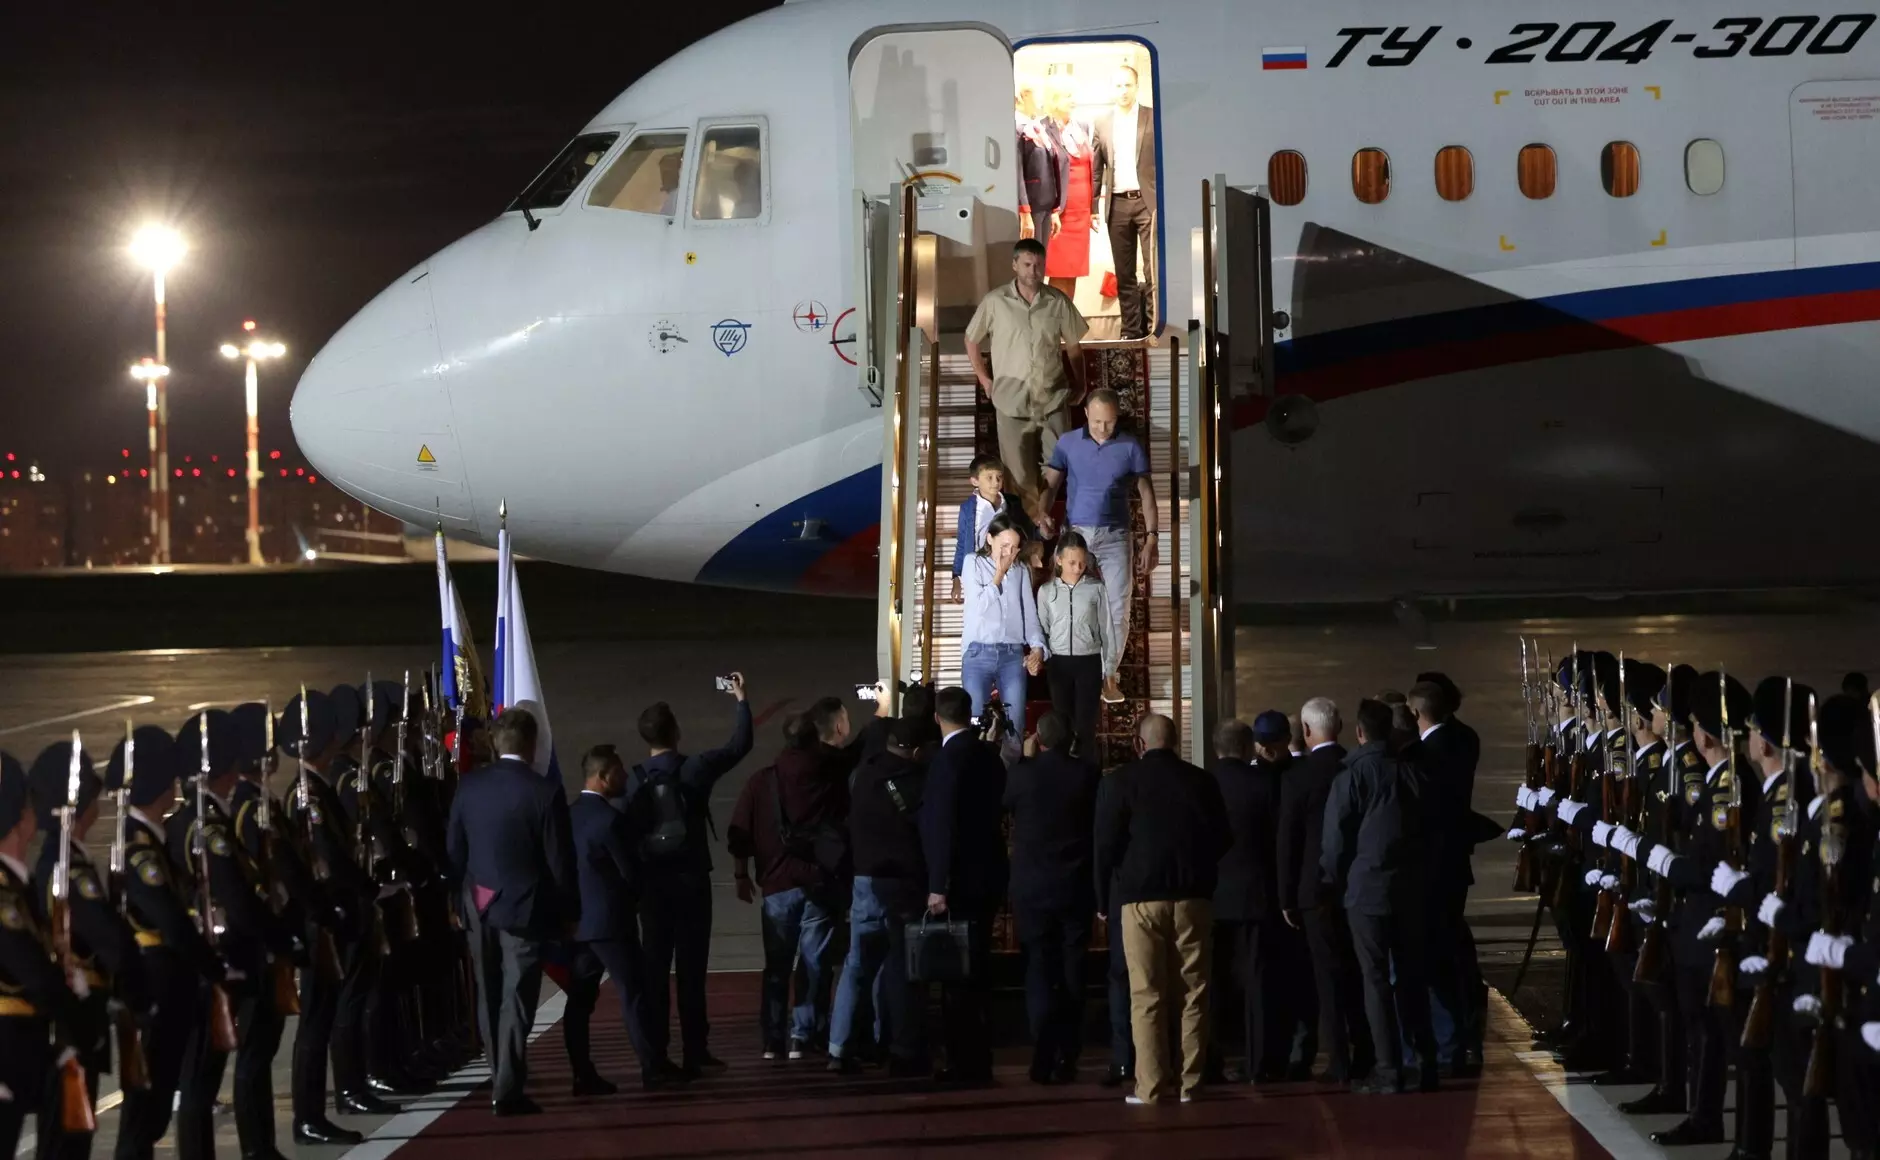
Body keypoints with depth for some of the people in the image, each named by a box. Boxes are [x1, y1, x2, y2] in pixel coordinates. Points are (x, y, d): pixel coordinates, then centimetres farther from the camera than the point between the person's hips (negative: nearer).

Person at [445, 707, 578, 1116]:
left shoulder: (468, 786, -3)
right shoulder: (544, 793, -15)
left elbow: (455, 850, 3)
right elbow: (560, 861, -11)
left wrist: (465, 895, 16)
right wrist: (570, 912, 0)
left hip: (480, 906, 5)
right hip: (524, 907, -5)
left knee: (490, 998, 16)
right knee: (516, 999, -2)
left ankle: (503, 1078, 28)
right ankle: (508, 1090, -6)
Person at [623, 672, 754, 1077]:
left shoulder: (634, 780, -5)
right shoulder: (695, 769, -6)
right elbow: (739, 745, 6)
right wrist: (741, 700, 19)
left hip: (652, 881, 1)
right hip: (691, 879, -1)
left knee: (656, 968, 4)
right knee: (691, 967, 2)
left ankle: (657, 1055, 2)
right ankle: (694, 1052, 1)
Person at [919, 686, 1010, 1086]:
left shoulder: (950, 758, -15)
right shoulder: (989, 756, 10)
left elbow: (944, 824, -19)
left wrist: (938, 886, -19)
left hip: (961, 883, -9)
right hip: (987, 877, 9)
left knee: (961, 974, -6)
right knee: (975, 972, 14)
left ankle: (967, 1064, -5)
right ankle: (976, 1062, 18)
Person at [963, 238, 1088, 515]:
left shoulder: (1058, 302, 0)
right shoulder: (995, 302, -4)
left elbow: (1073, 346, 11)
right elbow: (972, 341, 8)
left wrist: (1080, 385, 11)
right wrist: (984, 379, 6)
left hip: (1054, 397, 1)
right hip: (1012, 399, -1)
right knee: (1019, 470, 5)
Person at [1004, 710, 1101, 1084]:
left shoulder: (1022, 773, -9)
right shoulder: (1088, 773, -6)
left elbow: (1001, 806, 8)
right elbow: (1101, 824, 2)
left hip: (1032, 889, -1)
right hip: (1076, 889, 1)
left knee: (1039, 973, 3)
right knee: (1072, 975, 8)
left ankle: (1043, 1060, -5)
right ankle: (1067, 1059, 8)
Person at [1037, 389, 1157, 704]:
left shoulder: (1130, 447, 1)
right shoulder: (1068, 444, 2)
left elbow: (1146, 493, 4)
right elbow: (1050, 484, 3)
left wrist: (1151, 537, -2)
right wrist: (1044, 515, -17)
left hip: (1115, 536, 0)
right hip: (1076, 534, 0)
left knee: (1118, 610, -2)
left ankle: (1108, 675, 8)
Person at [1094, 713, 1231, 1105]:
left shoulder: (1121, 781, -3)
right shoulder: (1201, 781, 5)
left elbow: (1106, 844, -4)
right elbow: (1223, 838, 11)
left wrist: (1104, 899, 5)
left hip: (1141, 898, -2)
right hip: (1193, 897, 2)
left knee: (1146, 996, -2)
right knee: (1192, 993, 6)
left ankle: (1152, 1085, -6)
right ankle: (1190, 1083, 5)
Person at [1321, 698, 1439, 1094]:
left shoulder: (1352, 775, -10)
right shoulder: (1412, 773, 3)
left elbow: (1335, 838, -9)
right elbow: (1429, 828, 8)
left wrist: (1337, 879, 6)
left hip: (1367, 889, -4)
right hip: (1411, 888, 4)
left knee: (1377, 980, -2)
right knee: (1412, 976, 11)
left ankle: (1388, 1071, -5)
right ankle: (1424, 1064, 13)